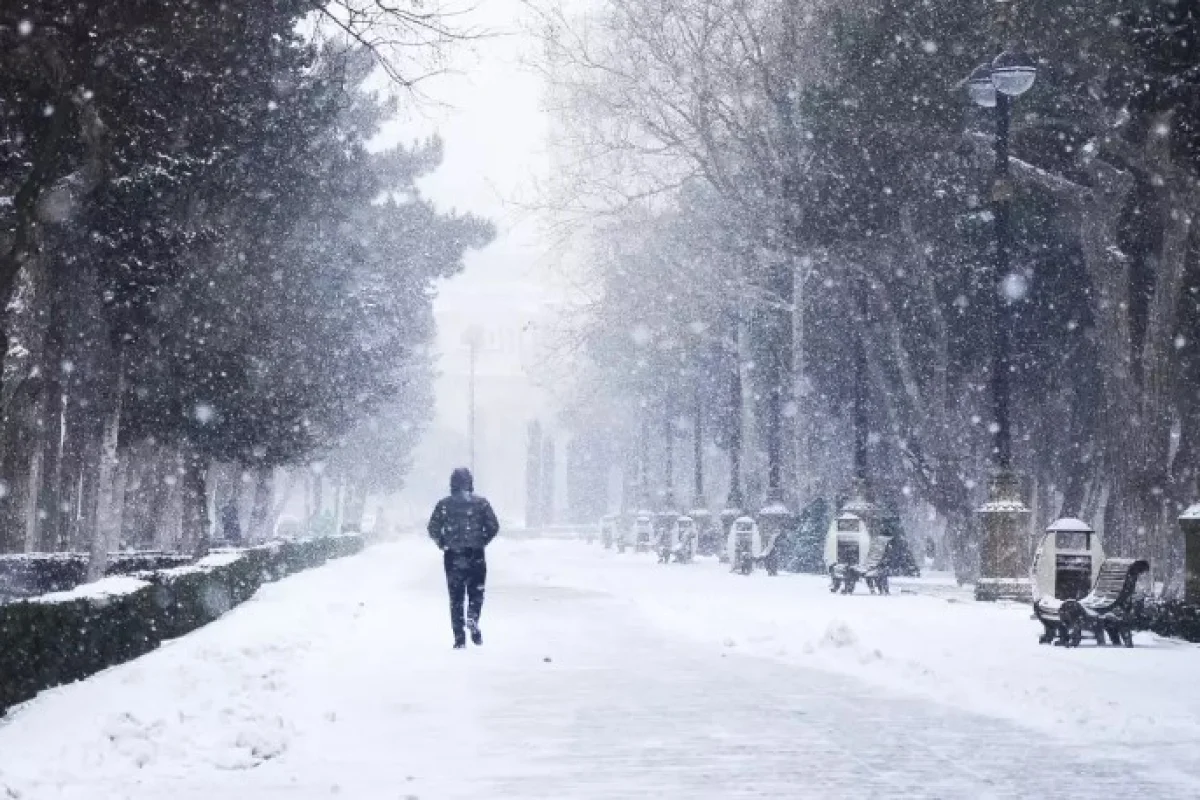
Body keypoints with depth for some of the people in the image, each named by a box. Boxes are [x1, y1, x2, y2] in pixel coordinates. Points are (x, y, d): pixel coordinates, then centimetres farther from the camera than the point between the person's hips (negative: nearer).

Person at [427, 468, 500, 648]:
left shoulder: (443, 504, 0)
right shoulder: (481, 503, -1)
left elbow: (433, 530, -3)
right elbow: (493, 527, -4)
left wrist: (443, 544, 11)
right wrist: (483, 542, 10)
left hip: (452, 557, 1)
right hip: (476, 555, -1)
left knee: (456, 597, 8)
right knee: (476, 592, 14)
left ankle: (459, 638, 4)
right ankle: (473, 619, -14)